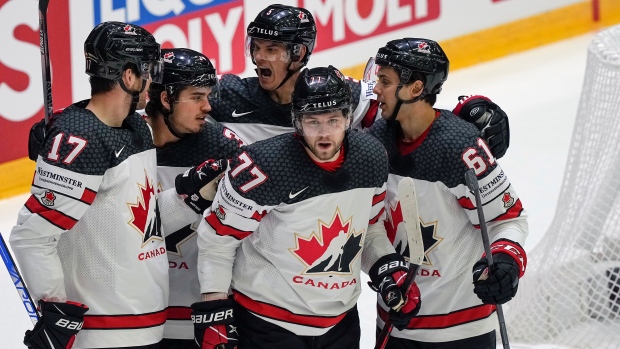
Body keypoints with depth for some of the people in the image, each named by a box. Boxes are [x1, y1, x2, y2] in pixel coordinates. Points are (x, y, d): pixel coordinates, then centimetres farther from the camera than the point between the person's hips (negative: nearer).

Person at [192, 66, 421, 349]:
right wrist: (213, 306, -13)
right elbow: (218, 235, -12)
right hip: (268, 324, -5)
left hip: (340, 321, 6)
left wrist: (389, 269, 1)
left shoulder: (371, 158, -4)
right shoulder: (265, 166, -21)